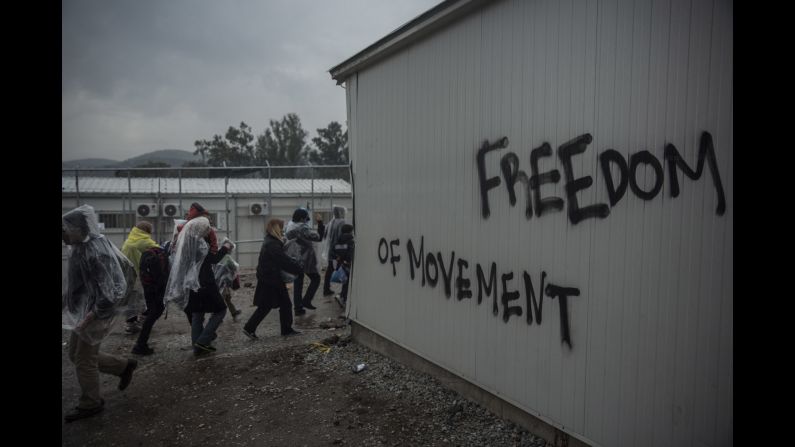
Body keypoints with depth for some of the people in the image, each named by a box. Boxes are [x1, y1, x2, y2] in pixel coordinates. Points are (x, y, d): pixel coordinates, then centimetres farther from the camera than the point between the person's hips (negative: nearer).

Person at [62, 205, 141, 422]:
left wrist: (91, 317, -28)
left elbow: (111, 291, -28)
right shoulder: (79, 247, 3)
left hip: (96, 313, -9)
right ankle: (125, 366, 31)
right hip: (82, 312, 9)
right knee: (76, 354, 19)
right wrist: (65, 302, 15)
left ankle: (90, 404, 26)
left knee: (84, 360, 5)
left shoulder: (95, 253, -26)